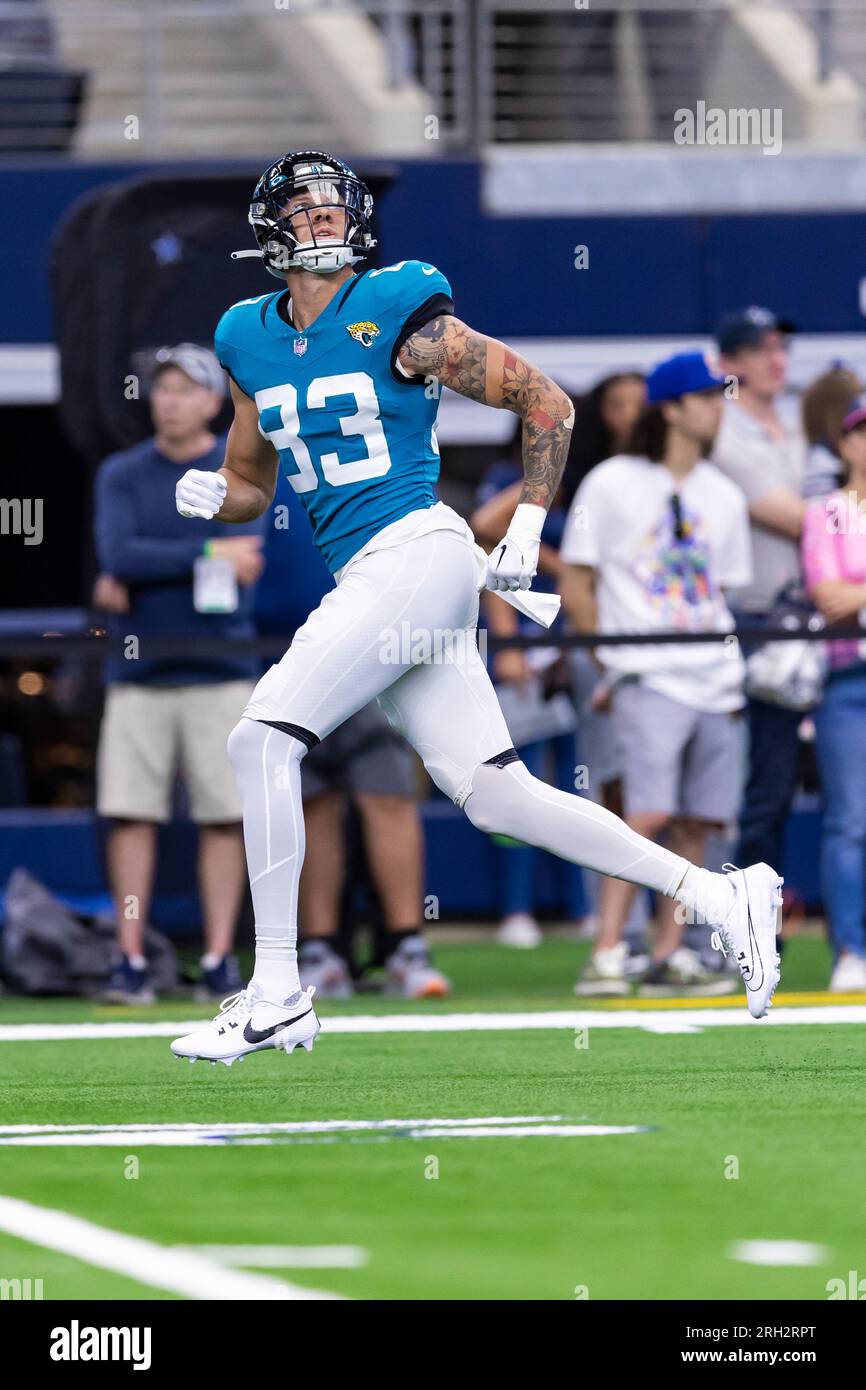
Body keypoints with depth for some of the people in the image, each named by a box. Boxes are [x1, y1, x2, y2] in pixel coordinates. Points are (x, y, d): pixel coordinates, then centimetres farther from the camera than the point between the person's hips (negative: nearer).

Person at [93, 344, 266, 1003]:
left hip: (219, 671, -1)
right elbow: (120, 554, -9)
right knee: (131, 814, -4)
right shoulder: (122, 474, 7)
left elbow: (244, 566, -9)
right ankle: (131, 961, 0)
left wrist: (134, 584, -13)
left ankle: (219, 961, 2)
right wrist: (211, 553, -15)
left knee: (224, 817, -3)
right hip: (138, 673, 1)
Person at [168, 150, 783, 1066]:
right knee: (496, 795, 2)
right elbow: (252, 487, 25)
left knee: (261, 739, -15)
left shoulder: (398, 318, -5)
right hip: (361, 581, 7)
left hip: (415, 553, -7)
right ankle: (718, 896, 11)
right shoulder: (252, 344, 15)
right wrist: (212, 496, 2)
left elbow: (547, 404, 0)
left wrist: (524, 536, -4)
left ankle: (276, 995, -10)